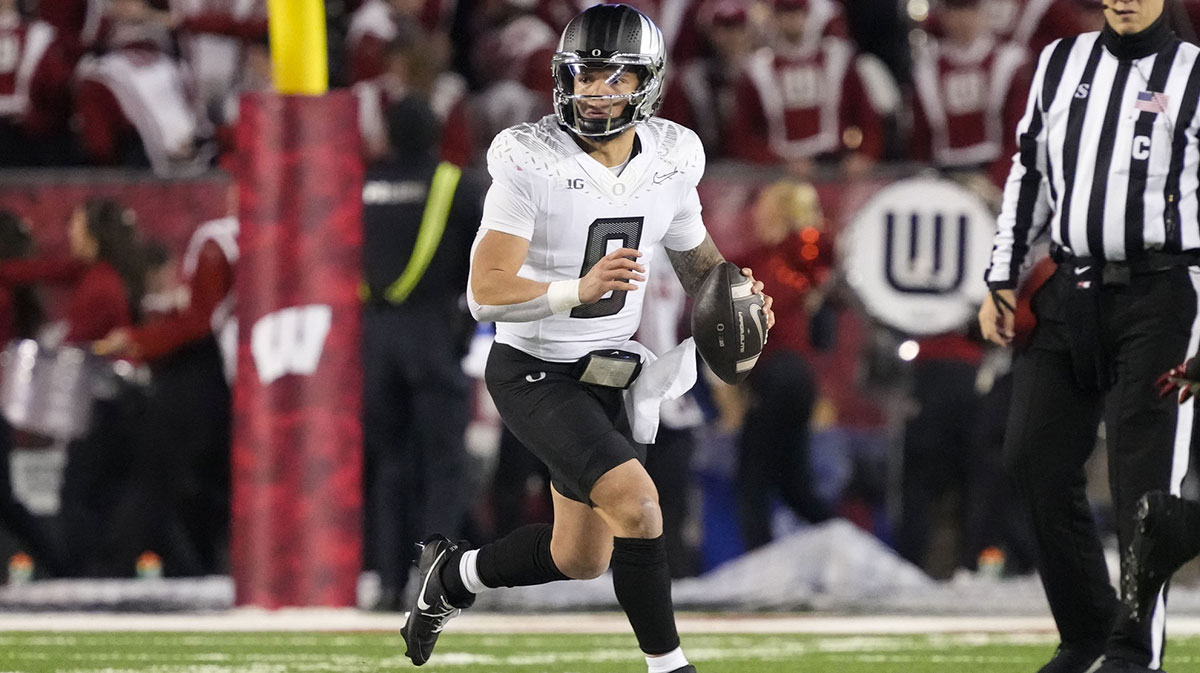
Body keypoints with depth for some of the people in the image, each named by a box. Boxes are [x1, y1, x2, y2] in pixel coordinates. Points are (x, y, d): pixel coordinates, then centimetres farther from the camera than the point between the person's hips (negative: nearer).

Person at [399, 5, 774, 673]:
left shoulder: (669, 161, -3)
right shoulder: (532, 163, -20)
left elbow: (698, 260, 15)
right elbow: (487, 293, -25)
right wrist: (580, 290, -40)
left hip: (603, 379, 7)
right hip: (533, 374, -7)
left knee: (582, 560, 15)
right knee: (637, 501, -24)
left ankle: (453, 574, 41)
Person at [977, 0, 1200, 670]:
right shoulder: (1062, 63, 13)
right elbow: (1029, 175, 19)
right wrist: (1003, 279, 14)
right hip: (1068, 291, 5)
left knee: (1144, 476, -7)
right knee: (1036, 460, 3)